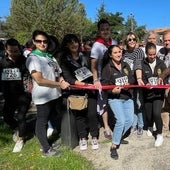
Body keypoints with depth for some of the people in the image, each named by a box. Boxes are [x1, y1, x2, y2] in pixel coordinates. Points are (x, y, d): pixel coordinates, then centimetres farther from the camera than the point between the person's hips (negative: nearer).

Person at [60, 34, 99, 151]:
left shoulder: (84, 56, 13)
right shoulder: (64, 60, 1)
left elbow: (91, 70, 17)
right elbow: (67, 76, -9)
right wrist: (77, 82, -24)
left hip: (90, 88, 2)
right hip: (76, 91, -2)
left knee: (92, 113, -5)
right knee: (80, 114, 1)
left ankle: (94, 137, 11)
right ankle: (82, 138, 17)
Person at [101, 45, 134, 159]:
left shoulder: (126, 65, 10)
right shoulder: (107, 68, -8)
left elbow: (132, 79, 14)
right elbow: (104, 84, -11)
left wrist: (129, 83, -8)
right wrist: (112, 91, -28)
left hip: (128, 97, 6)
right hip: (115, 98, -6)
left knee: (130, 120, 4)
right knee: (121, 121, -18)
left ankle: (117, 137, 28)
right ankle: (114, 146, -2)